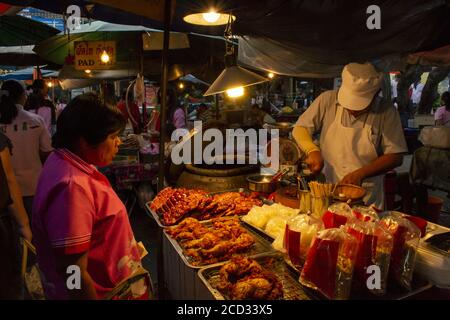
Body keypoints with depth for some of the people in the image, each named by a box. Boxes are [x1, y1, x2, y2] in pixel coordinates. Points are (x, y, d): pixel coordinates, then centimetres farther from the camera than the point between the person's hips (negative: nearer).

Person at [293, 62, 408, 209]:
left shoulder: (386, 111, -6)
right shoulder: (327, 100, -5)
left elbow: (395, 156, -5)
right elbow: (300, 128, 1)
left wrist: (360, 174, -16)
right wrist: (312, 150, -16)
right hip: (327, 191, 1)